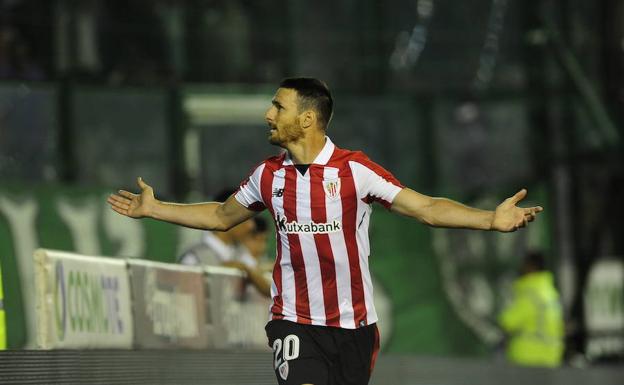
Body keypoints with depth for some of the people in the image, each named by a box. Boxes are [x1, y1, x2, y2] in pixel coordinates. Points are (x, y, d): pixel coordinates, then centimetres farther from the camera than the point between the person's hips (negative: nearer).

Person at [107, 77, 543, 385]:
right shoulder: (268, 175, 2)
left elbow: (428, 208, -13)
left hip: (353, 324, -1)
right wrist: (153, 208, 22)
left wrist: (492, 218, -27)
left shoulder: (355, 169, -10)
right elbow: (221, 216, 21)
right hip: (295, 322, 1)